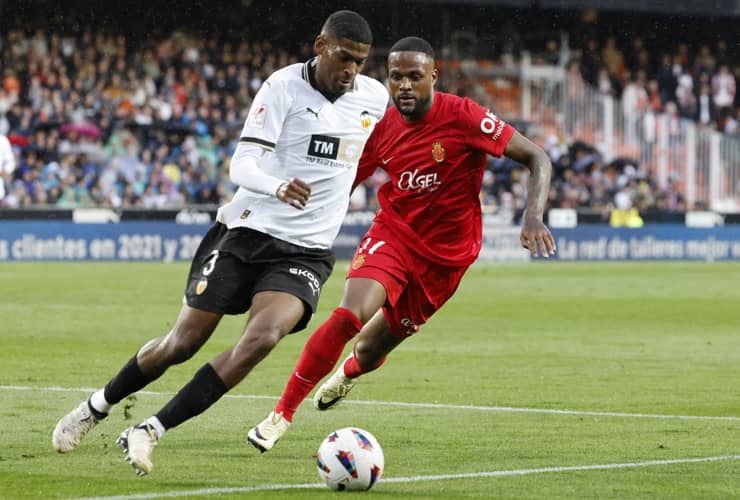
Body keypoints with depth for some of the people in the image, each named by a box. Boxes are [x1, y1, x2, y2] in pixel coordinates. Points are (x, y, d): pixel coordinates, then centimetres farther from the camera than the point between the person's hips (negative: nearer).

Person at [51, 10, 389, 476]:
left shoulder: (375, 97, 2)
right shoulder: (284, 86, -12)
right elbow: (243, 164, -20)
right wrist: (278, 186, -40)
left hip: (306, 252, 2)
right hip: (248, 230, -2)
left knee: (263, 336, -25)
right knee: (183, 342, 2)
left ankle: (149, 432, -21)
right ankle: (96, 407, 30)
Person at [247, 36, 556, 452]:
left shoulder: (463, 117, -18)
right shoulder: (382, 127, -5)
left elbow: (537, 158, -15)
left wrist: (534, 217, -30)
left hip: (445, 254, -1)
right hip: (392, 233, 1)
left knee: (369, 353, 8)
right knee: (349, 316, -27)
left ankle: (347, 373, 49)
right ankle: (282, 413, -14)